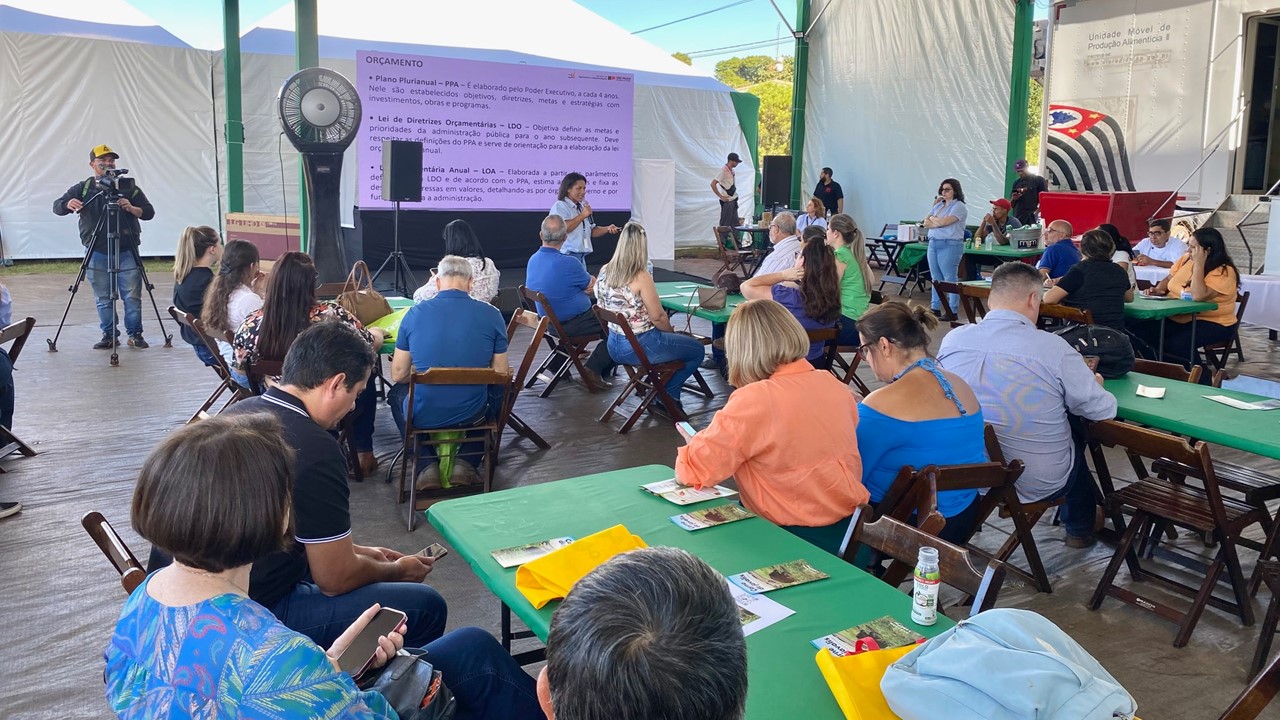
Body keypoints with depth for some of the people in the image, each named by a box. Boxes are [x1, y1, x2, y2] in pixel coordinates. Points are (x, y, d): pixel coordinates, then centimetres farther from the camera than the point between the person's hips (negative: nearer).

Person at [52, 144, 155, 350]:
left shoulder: (129, 188, 7)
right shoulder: (83, 189, 7)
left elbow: (149, 212, 4)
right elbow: (57, 206, 1)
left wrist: (132, 208, -16)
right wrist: (68, 204, -22)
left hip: (127, 253, -1)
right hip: (97, 254, 1)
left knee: (132, 296, -1)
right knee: (103, 299, 4)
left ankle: (135, 334, 8)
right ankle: (109, 335, 13)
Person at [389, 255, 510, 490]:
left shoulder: (415, 313, -5)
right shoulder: (491, 315, -6)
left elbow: (398, 375, 1)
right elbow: (500, 374, 0)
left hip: (423, 416, 0)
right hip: (472, 415, 0)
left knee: (397, 393, 36)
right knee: (496, 394, 35)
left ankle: (426, 465, 18)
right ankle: (465, 463, 16)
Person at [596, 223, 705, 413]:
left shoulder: (605, 272, -2)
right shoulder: (641, 278, -23)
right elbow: (658, 317, -18)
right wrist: (672, 331, 5)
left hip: (614, 346, 8)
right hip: (641, 346, -8)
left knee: (681, 341, 31)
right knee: (697, 350, 14)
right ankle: (667, 396, 18)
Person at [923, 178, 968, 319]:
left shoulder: (959, 206, -6)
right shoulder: (938, 205, 16)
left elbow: (944, 221, -17)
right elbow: (926, 222, 9)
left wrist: (933, 219, 2)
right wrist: (938, 221, -7)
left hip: (950, 245, -7)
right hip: (933, 244, 7)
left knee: (950, 278, -5)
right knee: (936, 278, 11)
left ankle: (952, 311, -2)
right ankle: (935, 308, 19)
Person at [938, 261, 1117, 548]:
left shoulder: (952, 340, -11)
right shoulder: (1053, 348, -23)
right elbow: (1104, 410, -11)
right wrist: (1093, 382, 11)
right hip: (1038, 484, -4)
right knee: (1077, 427, 29)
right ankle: (1080, 529, 51)